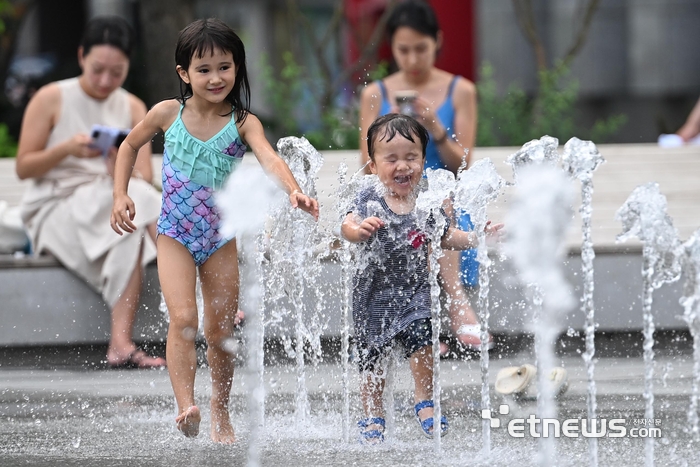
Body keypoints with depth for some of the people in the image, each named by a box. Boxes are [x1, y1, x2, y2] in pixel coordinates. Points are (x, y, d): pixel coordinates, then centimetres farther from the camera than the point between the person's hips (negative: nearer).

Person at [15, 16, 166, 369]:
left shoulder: (132, 108, 12)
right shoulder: (51, 99, 2)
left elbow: (145, 178, 2)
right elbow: (23, 167, -1)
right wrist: (67, 149, -18)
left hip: (117, 205, 4)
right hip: (55, 210, -4)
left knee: (134, 232, -35)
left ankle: (121, 343, -47)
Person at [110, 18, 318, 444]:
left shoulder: (243, 122, -9)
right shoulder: (168, 113, -4)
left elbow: (269, 158, -27)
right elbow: (131, 145, 13)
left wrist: (294, 190, -45)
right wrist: (121, 195, 3)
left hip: (221, 237, 1)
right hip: (175, 234, -1)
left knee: (222, 332, 8)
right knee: (183, 317, -21)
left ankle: (221, 415, 25)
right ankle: (186, 405, -28)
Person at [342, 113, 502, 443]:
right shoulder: (369, 200, -12)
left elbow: (445, 236, 10)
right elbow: (347, 226, -27)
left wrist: (476, 238, -4)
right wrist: (359, 229, -49)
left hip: (415, 290, 1)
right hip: (375, 292, -1)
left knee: (421, 342, -19)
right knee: (372, 358, 8)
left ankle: (424, 402, 3)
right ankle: (372, 416, 27)